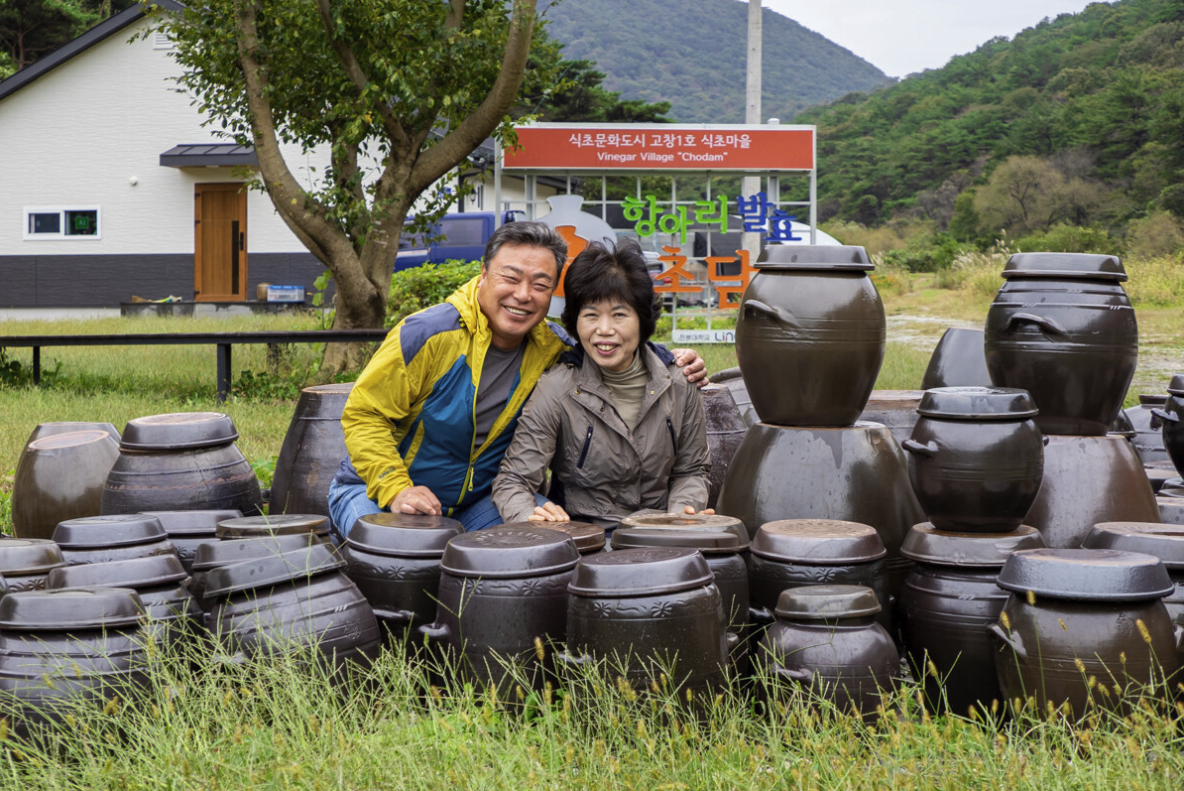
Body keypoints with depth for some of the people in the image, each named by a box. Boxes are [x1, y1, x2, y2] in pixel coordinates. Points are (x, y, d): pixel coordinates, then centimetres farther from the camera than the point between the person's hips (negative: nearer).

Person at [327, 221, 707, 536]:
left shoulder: (552, 348, -6)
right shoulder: (430, 334, -21)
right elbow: (364, 415, -15)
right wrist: (396, 490, -28)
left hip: (475, 500, 5)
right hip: (375, 488, -4)